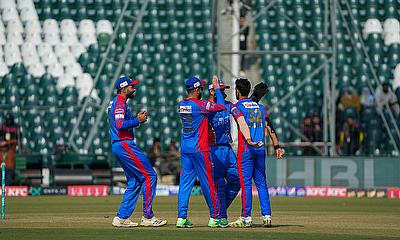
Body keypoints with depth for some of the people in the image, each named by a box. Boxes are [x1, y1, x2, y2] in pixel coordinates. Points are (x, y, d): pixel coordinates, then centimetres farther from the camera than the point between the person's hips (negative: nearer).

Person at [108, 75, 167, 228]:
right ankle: (148, 217, -9)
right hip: (125, 145, -11)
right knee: (149, 176, -9)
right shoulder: (120, 103, -11)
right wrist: (138, 120, -14)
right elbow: (120, 125, -23)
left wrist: (137, 119, 14)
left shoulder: (115, 103, 21)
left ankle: (121, 218, 8)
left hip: (118, 147, 11)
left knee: (134, 182, 12)